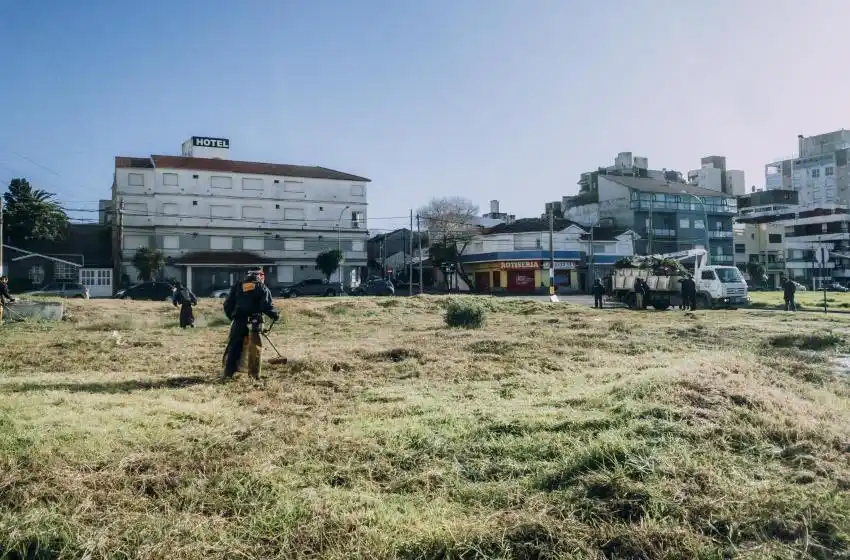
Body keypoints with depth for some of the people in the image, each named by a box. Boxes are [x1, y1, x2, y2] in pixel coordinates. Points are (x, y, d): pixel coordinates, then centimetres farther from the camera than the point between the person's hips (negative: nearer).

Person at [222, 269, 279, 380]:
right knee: (255, 347, 6)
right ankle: (254, 373, 6)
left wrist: (232, 316, 23)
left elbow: (228, 304, 11)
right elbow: (267, 306, -7)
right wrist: (275, 315, 9)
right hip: (254, 322, -2)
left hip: (238, 321, 3)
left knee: (234, 347, 9)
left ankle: (228, 373, 9)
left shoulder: (238, 286, 13)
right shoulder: (262, 288, 4)